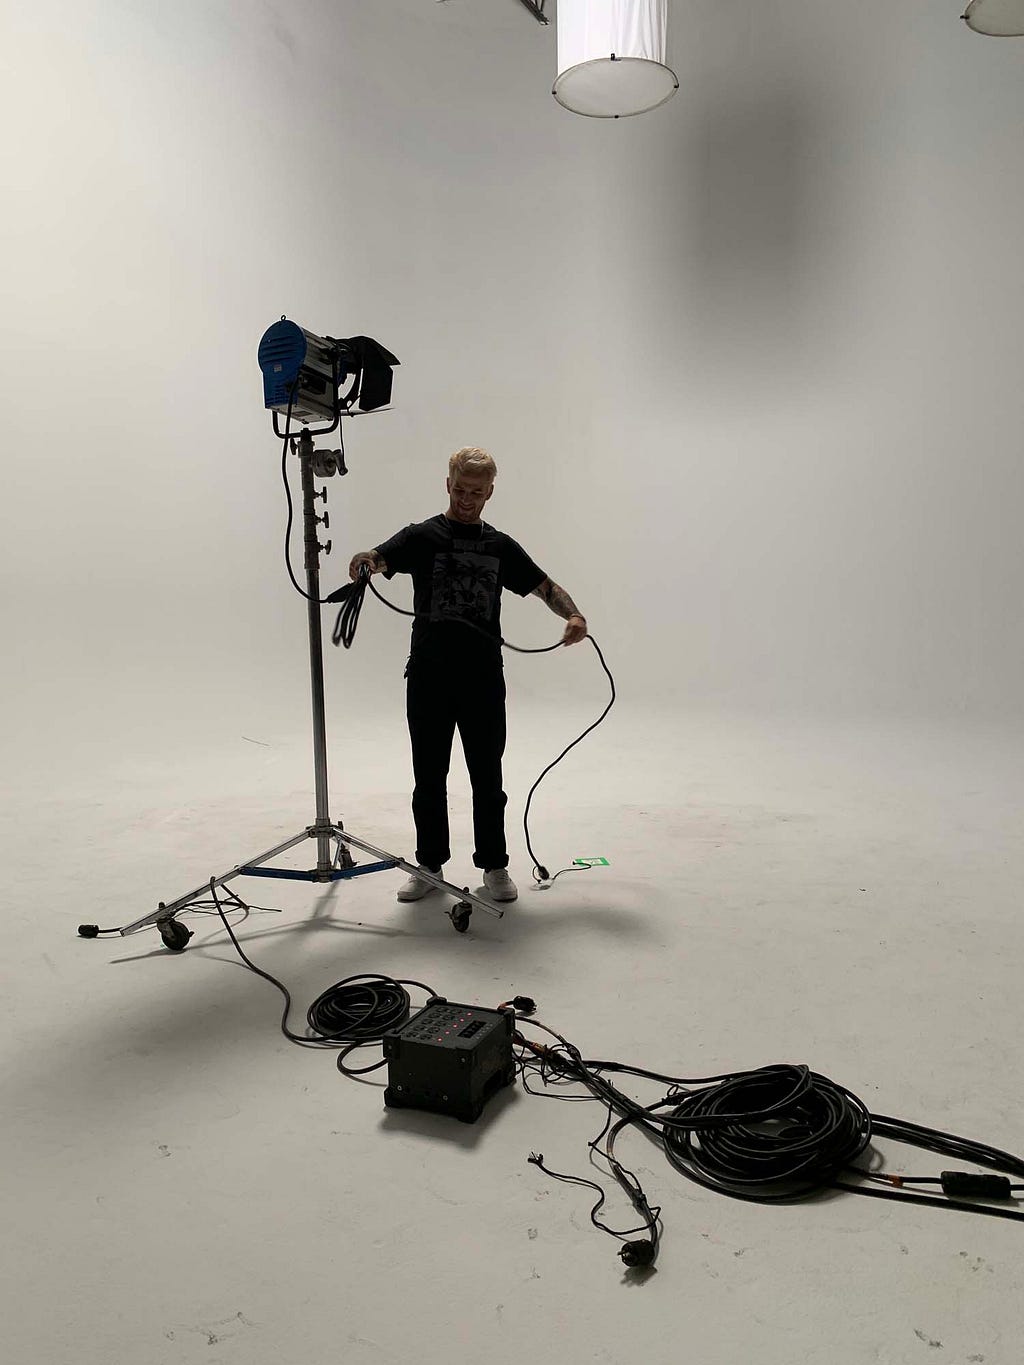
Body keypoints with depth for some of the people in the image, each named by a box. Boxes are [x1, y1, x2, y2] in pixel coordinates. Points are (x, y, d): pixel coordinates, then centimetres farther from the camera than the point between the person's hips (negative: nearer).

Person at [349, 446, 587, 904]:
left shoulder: (500, 546, 11)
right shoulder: (422, 536, 3)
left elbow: (544, 586, 14)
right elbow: (381, 558, -14)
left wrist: (573, 615, -7)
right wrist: (364, 561, -39)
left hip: (483, 679, 1)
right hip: (429, 677, -1)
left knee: (487, 778, 7)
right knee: (429, 778, 8)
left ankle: (493, 866, 19)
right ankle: (430, 863, 22)